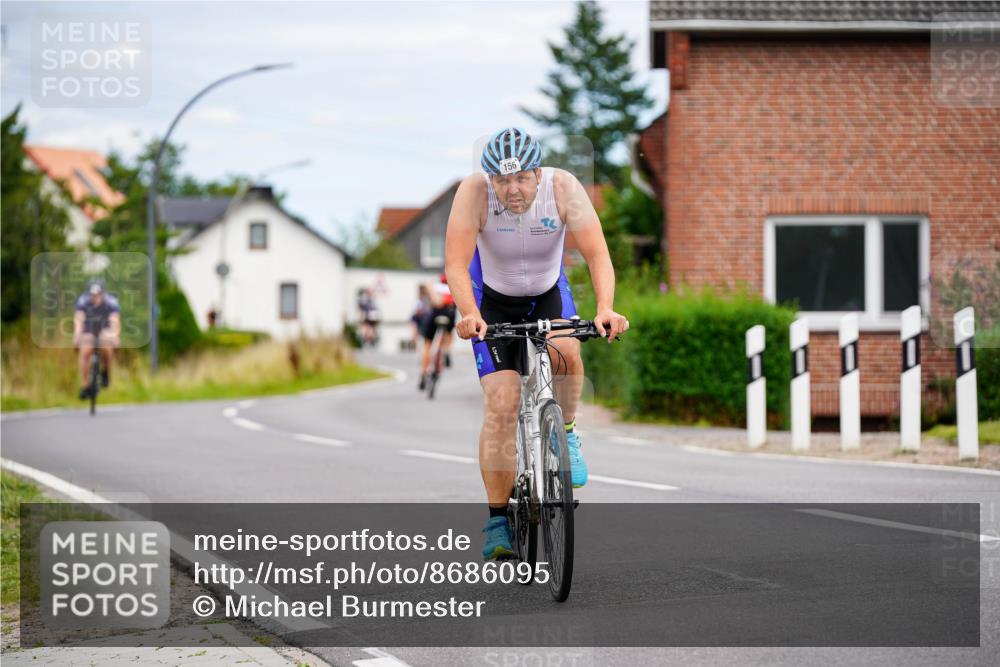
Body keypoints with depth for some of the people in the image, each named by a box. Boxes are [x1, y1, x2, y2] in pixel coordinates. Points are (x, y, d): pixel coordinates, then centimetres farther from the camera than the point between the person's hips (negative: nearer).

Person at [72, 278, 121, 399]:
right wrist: (77, 334, -56)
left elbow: (115, 321, -38)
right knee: (85, 352, -21)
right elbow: (78, 319, -36)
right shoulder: (83, 301, -25)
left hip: (105, 330, -1)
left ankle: (105, 372, 2)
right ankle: (85, 386, -12)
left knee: (106, 349, -28)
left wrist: (115, 336, -57)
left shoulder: (111, 302, -26)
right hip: (88, 330, 1)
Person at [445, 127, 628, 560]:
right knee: (502, 404, -14)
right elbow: (455, 263, -35)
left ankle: (566, 433, -2)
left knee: (565, 351, -32)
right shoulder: (474, 192, -29)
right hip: (493, 299, -1)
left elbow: (597, 253, -30)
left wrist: (605, 308, -46)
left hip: (548, 292, 1)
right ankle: (498, 520, -4)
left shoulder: (563, 188, -27)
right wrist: (469, 314, -52)